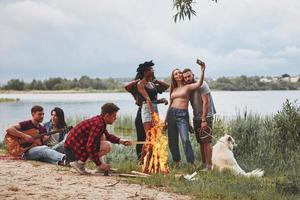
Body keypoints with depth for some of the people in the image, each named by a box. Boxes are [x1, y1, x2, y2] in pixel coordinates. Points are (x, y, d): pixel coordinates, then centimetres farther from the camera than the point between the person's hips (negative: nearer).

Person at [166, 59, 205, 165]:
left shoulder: (187, 87, 4)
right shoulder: (173, 89, 17)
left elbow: (199, 84, -16)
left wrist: (202, 70, -25)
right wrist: (166, 120, 18)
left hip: (182, 115, -5)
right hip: (171, 113, 5)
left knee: (185, 140, -18)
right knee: (172, 141, 5)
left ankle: (192, 163, -14)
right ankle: (176, 162, 16)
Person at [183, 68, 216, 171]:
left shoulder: (201, 85, -12)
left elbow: (206, 102, -17)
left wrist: (204, 120, -20)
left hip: (206, 117, -7)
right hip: (196, 118, 7)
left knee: (206, 142, -10)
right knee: (201, 143, 10)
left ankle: (209, 166, -9)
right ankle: (203, 165, 15)